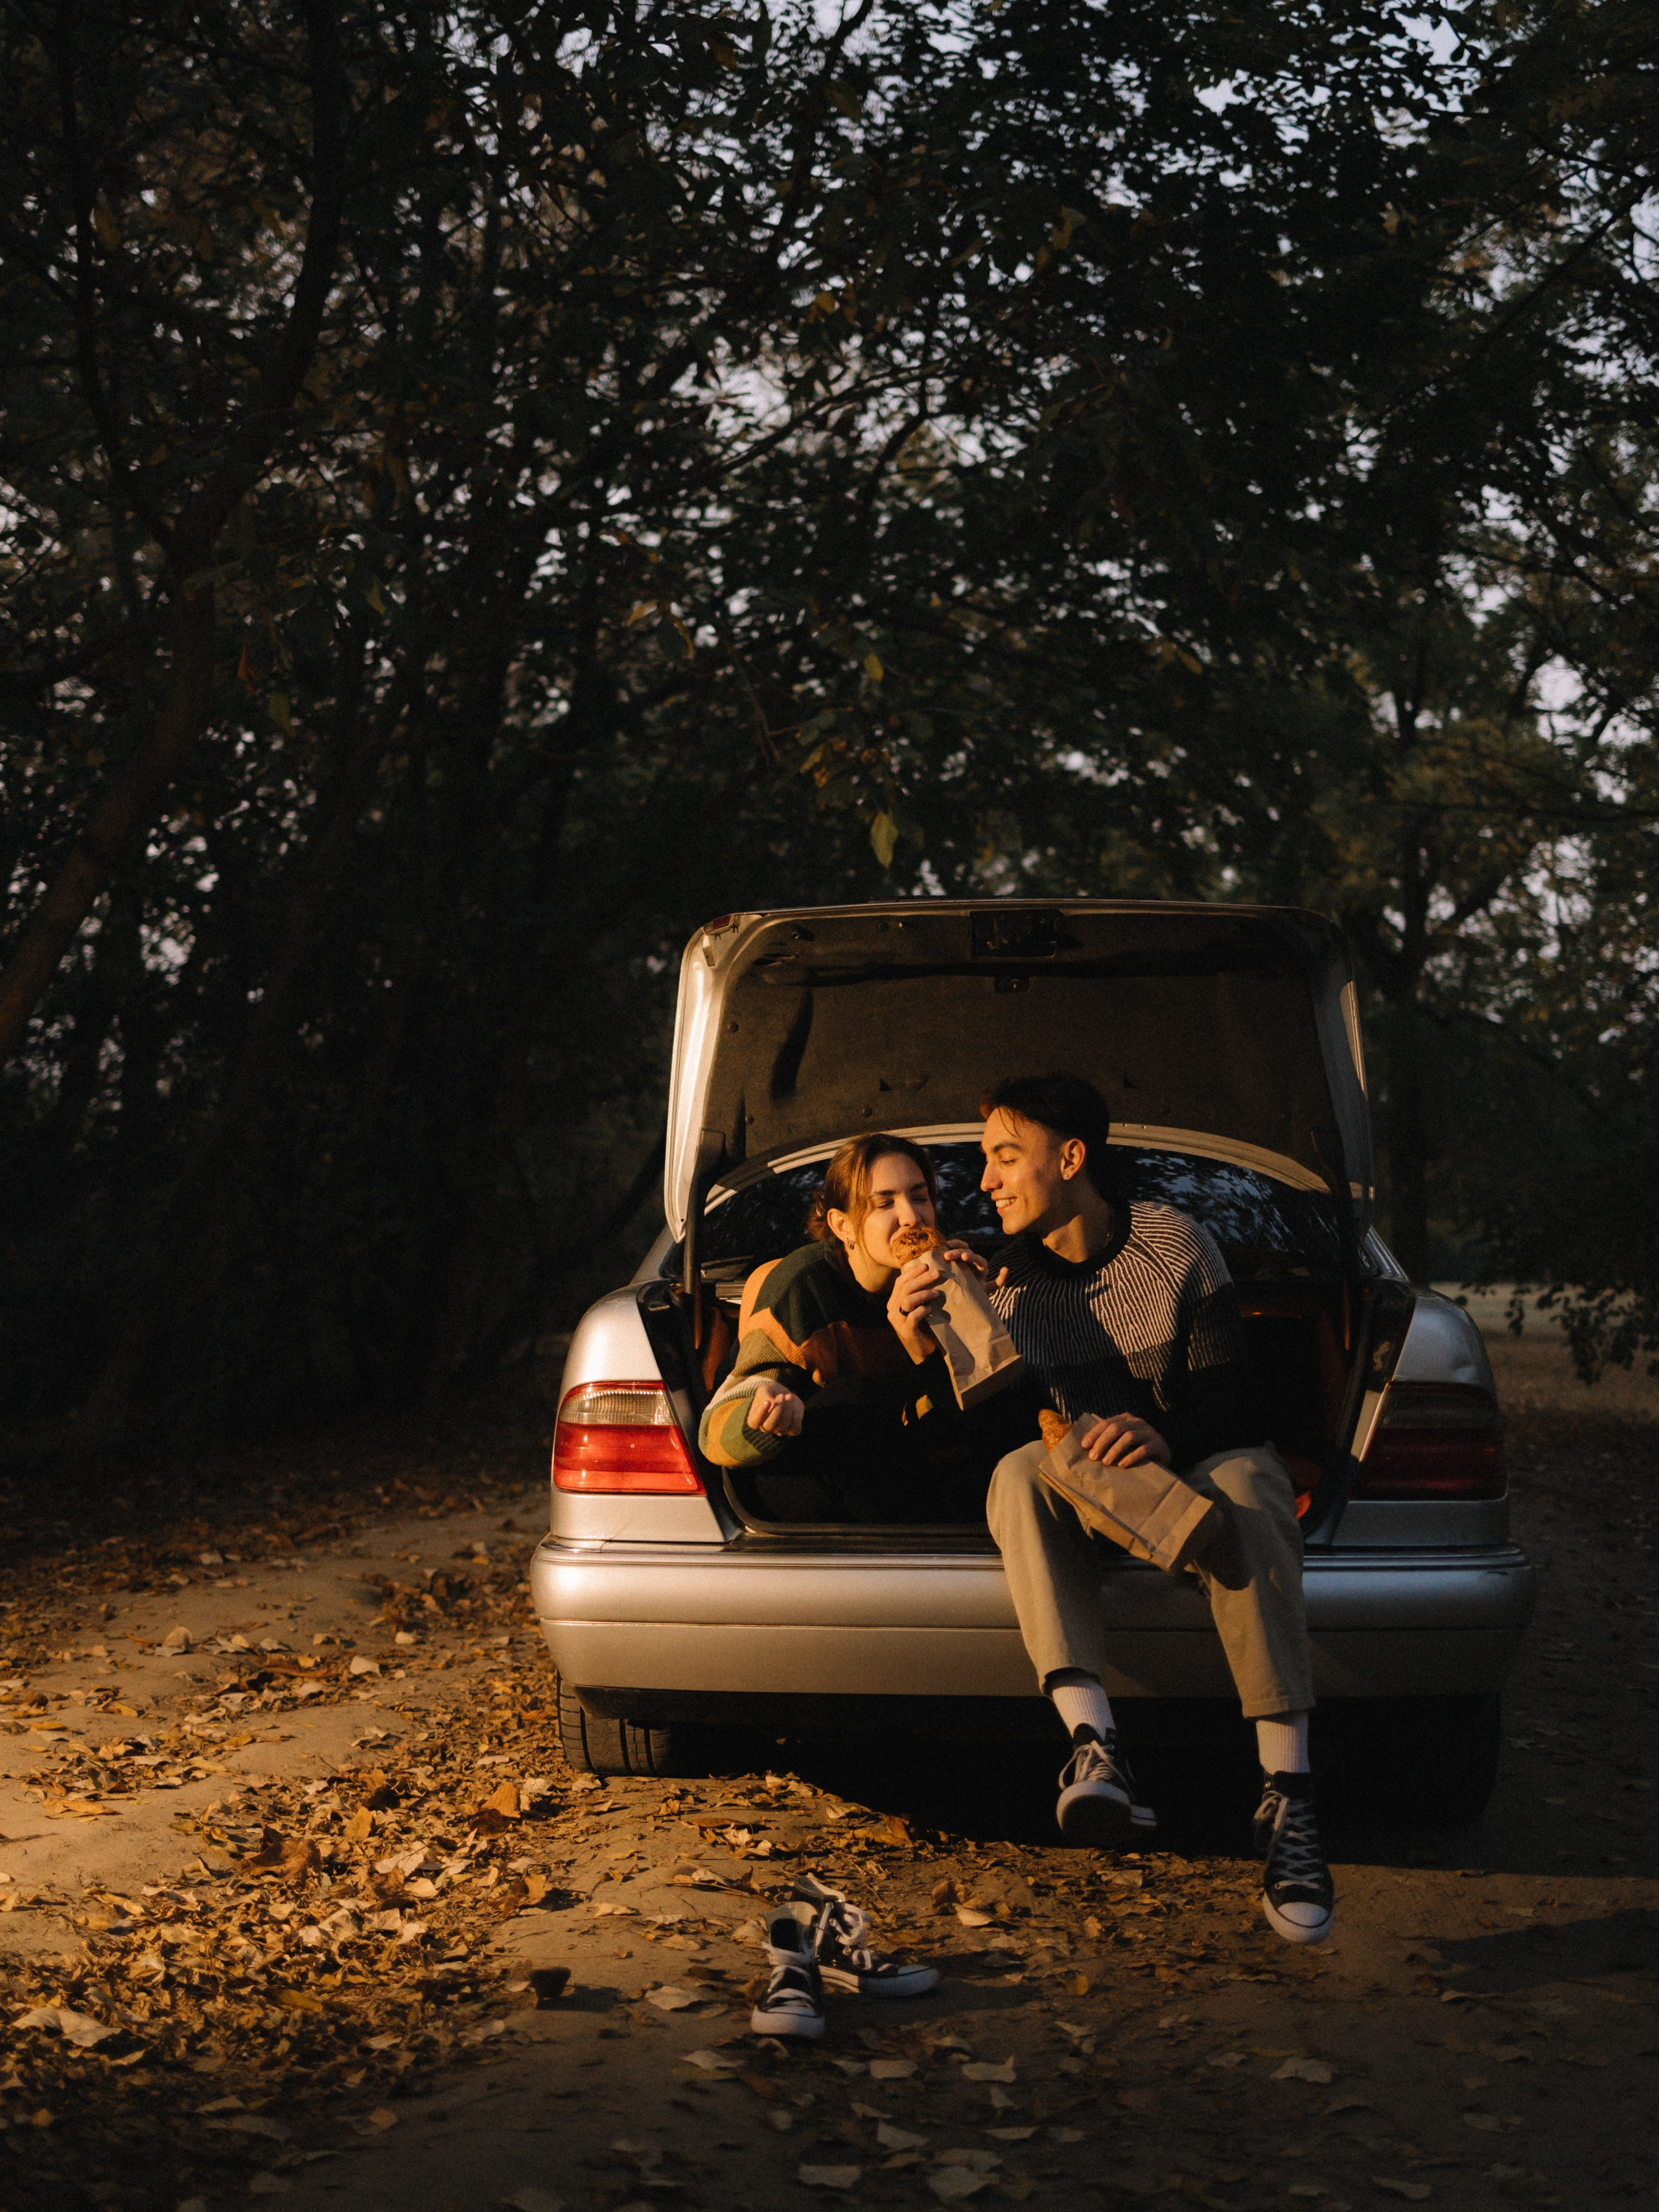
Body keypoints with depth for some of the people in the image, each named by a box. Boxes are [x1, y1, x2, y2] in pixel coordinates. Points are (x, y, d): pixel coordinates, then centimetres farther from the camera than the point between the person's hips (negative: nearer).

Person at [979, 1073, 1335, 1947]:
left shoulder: (1174, 1244, 0)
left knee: (1239, 1485, -37)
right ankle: (1095, 1748, -49)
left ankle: (1288, 1798, -44)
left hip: (1199, 1466, -1)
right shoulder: (1008, 1284, 6)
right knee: (1020, 1473, -33)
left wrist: (1165, 1435, -30)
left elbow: (1227, 1398, -8)